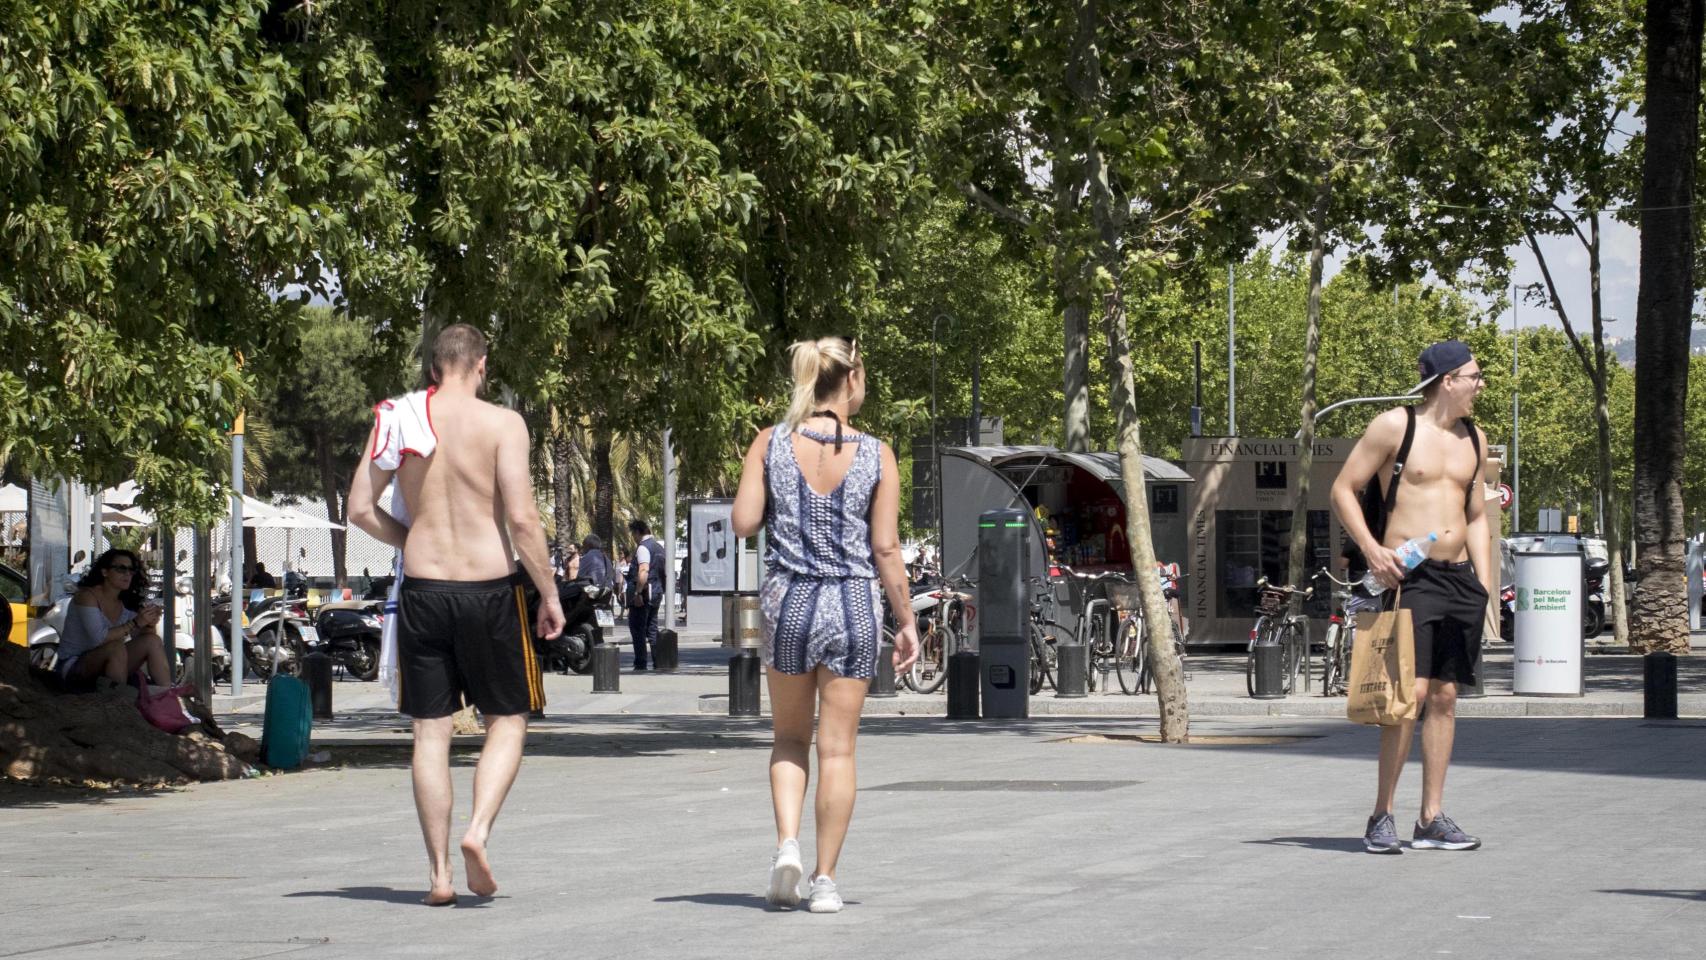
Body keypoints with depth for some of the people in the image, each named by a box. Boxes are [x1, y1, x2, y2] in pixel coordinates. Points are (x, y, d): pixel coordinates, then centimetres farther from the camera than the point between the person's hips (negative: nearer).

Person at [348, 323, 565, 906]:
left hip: (422, 590, 3)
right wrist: (549, 594, -4)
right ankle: (479, 830, -10)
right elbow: (522, 518, -13)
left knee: (430, 733, 8)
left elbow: (360, 508, 2)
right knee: (507, 721, 12)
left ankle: (439, 873, 7)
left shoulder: (399, 420, 3)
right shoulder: (502, 424, -7)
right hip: (489, 588, -3)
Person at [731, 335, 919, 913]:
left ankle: (787, 844, -3)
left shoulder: (771, 444, -3)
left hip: (788, 602, 1)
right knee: (837, 749, 5)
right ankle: (826, 878, 7)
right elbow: (885, 548, -5)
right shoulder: (875, 455, -6)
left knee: (789, 739, 18)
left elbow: (744, 523, -6)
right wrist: (906, 622, 3)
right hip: (853, 605, -1)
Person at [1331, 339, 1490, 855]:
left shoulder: (1473, 438, 15)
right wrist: (1371, 549, -14)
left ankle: (1432, 820, 10)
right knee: (1410, 692, -15)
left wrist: (1484, 583, 14)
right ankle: (1381, 816, -8)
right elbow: (1344, 489, -1)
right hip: (1408, 576, -6)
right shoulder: (1395, 426, -4)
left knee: (1444, 696, 6)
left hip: (1459, 578, 6)